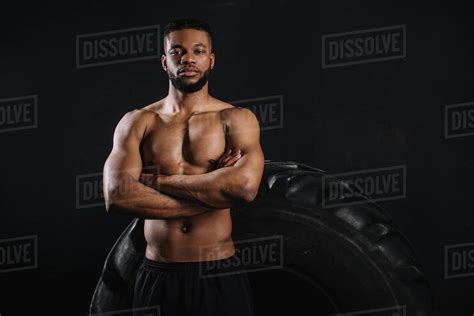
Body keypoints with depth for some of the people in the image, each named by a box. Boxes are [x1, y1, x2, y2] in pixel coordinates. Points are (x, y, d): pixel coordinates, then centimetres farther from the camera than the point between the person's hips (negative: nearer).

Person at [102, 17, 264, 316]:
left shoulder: (236, 120, 2)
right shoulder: (138, 122, 5)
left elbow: (245, 186, -17)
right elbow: (117, 196, -11)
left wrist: (158, 181, -10)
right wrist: (213, 192, -13)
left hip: (221, 279, -1)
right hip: (158, 278, 1)